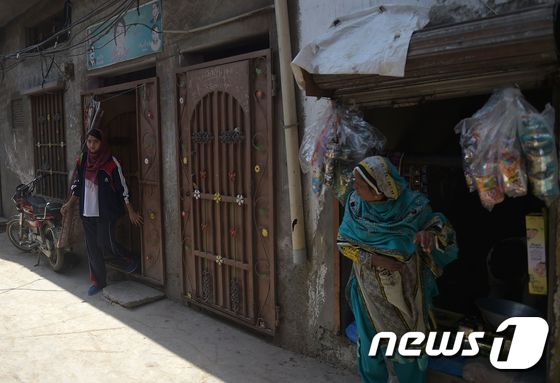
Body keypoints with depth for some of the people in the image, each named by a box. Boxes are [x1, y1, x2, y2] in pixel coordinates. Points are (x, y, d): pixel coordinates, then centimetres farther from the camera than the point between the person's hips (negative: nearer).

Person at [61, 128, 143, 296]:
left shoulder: (111, 163, -10)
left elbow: (122, 187, -8)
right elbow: (78, 185, 16)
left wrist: (131, 212, -6)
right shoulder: (82, 161, 6)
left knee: (104, 244, -6)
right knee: (92, 247, 8)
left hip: (106, 212, -5)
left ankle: (128, 260, 23)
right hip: (87, 212, 5)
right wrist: (69, 204, 8)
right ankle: (99, 281, 21)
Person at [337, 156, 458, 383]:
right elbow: (344, 241, -6)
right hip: (370, 292, 2)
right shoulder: (355, 203, -15)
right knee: (371, 343, 19)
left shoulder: (411, 205, -22)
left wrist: (430, 234, -37)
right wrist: (374, 258, -22)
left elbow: (446, 232, -12)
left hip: (405, 292, -2)